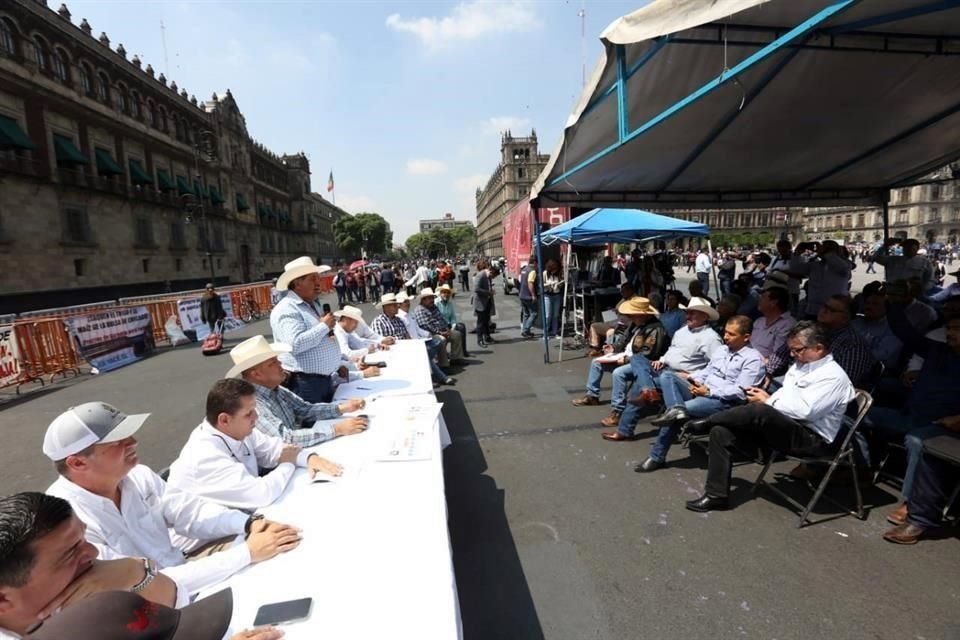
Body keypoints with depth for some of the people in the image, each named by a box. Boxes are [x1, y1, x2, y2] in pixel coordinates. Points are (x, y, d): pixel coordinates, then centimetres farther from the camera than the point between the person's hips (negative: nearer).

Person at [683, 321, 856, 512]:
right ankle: (716, 495, -13)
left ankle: (706, 423, -10)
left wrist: (766, 402, -13)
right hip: (779, 426, 8)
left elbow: (805, 410, -23)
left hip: (810, 438, -8)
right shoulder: (799, 365, 15)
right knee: (721, 430, -13)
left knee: (759, 411, -37)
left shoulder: (833, 376, -11)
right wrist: (768, 397, 0)